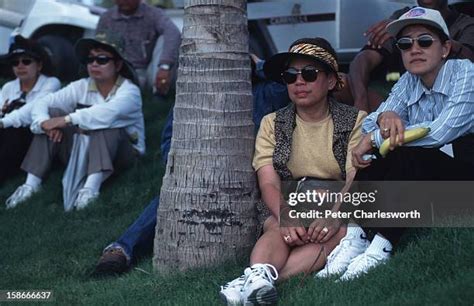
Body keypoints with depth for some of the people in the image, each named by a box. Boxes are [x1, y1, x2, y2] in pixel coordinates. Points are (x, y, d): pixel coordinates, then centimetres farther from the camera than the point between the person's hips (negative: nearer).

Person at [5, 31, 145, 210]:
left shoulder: (129, 91, -12)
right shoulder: (81, 87, 3)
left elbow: (107, 113, -34)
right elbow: (43, 103, -4)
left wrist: (68, 119, -33)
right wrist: (45, 122, -27)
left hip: (121, 152, -5)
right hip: (83, 149, 5)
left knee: (106, 124, -32)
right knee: (53, 113, -11)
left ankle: (92, 187, -46)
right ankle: (31, 184, -18)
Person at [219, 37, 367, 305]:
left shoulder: (355, 121, 4)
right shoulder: (272, 124, 9)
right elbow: (269, 184, -4)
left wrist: (336, 216, -31)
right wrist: (285, 216, -27)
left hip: (341, 209, -2)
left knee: (346, 230, -35)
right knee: (276, 228, -32)